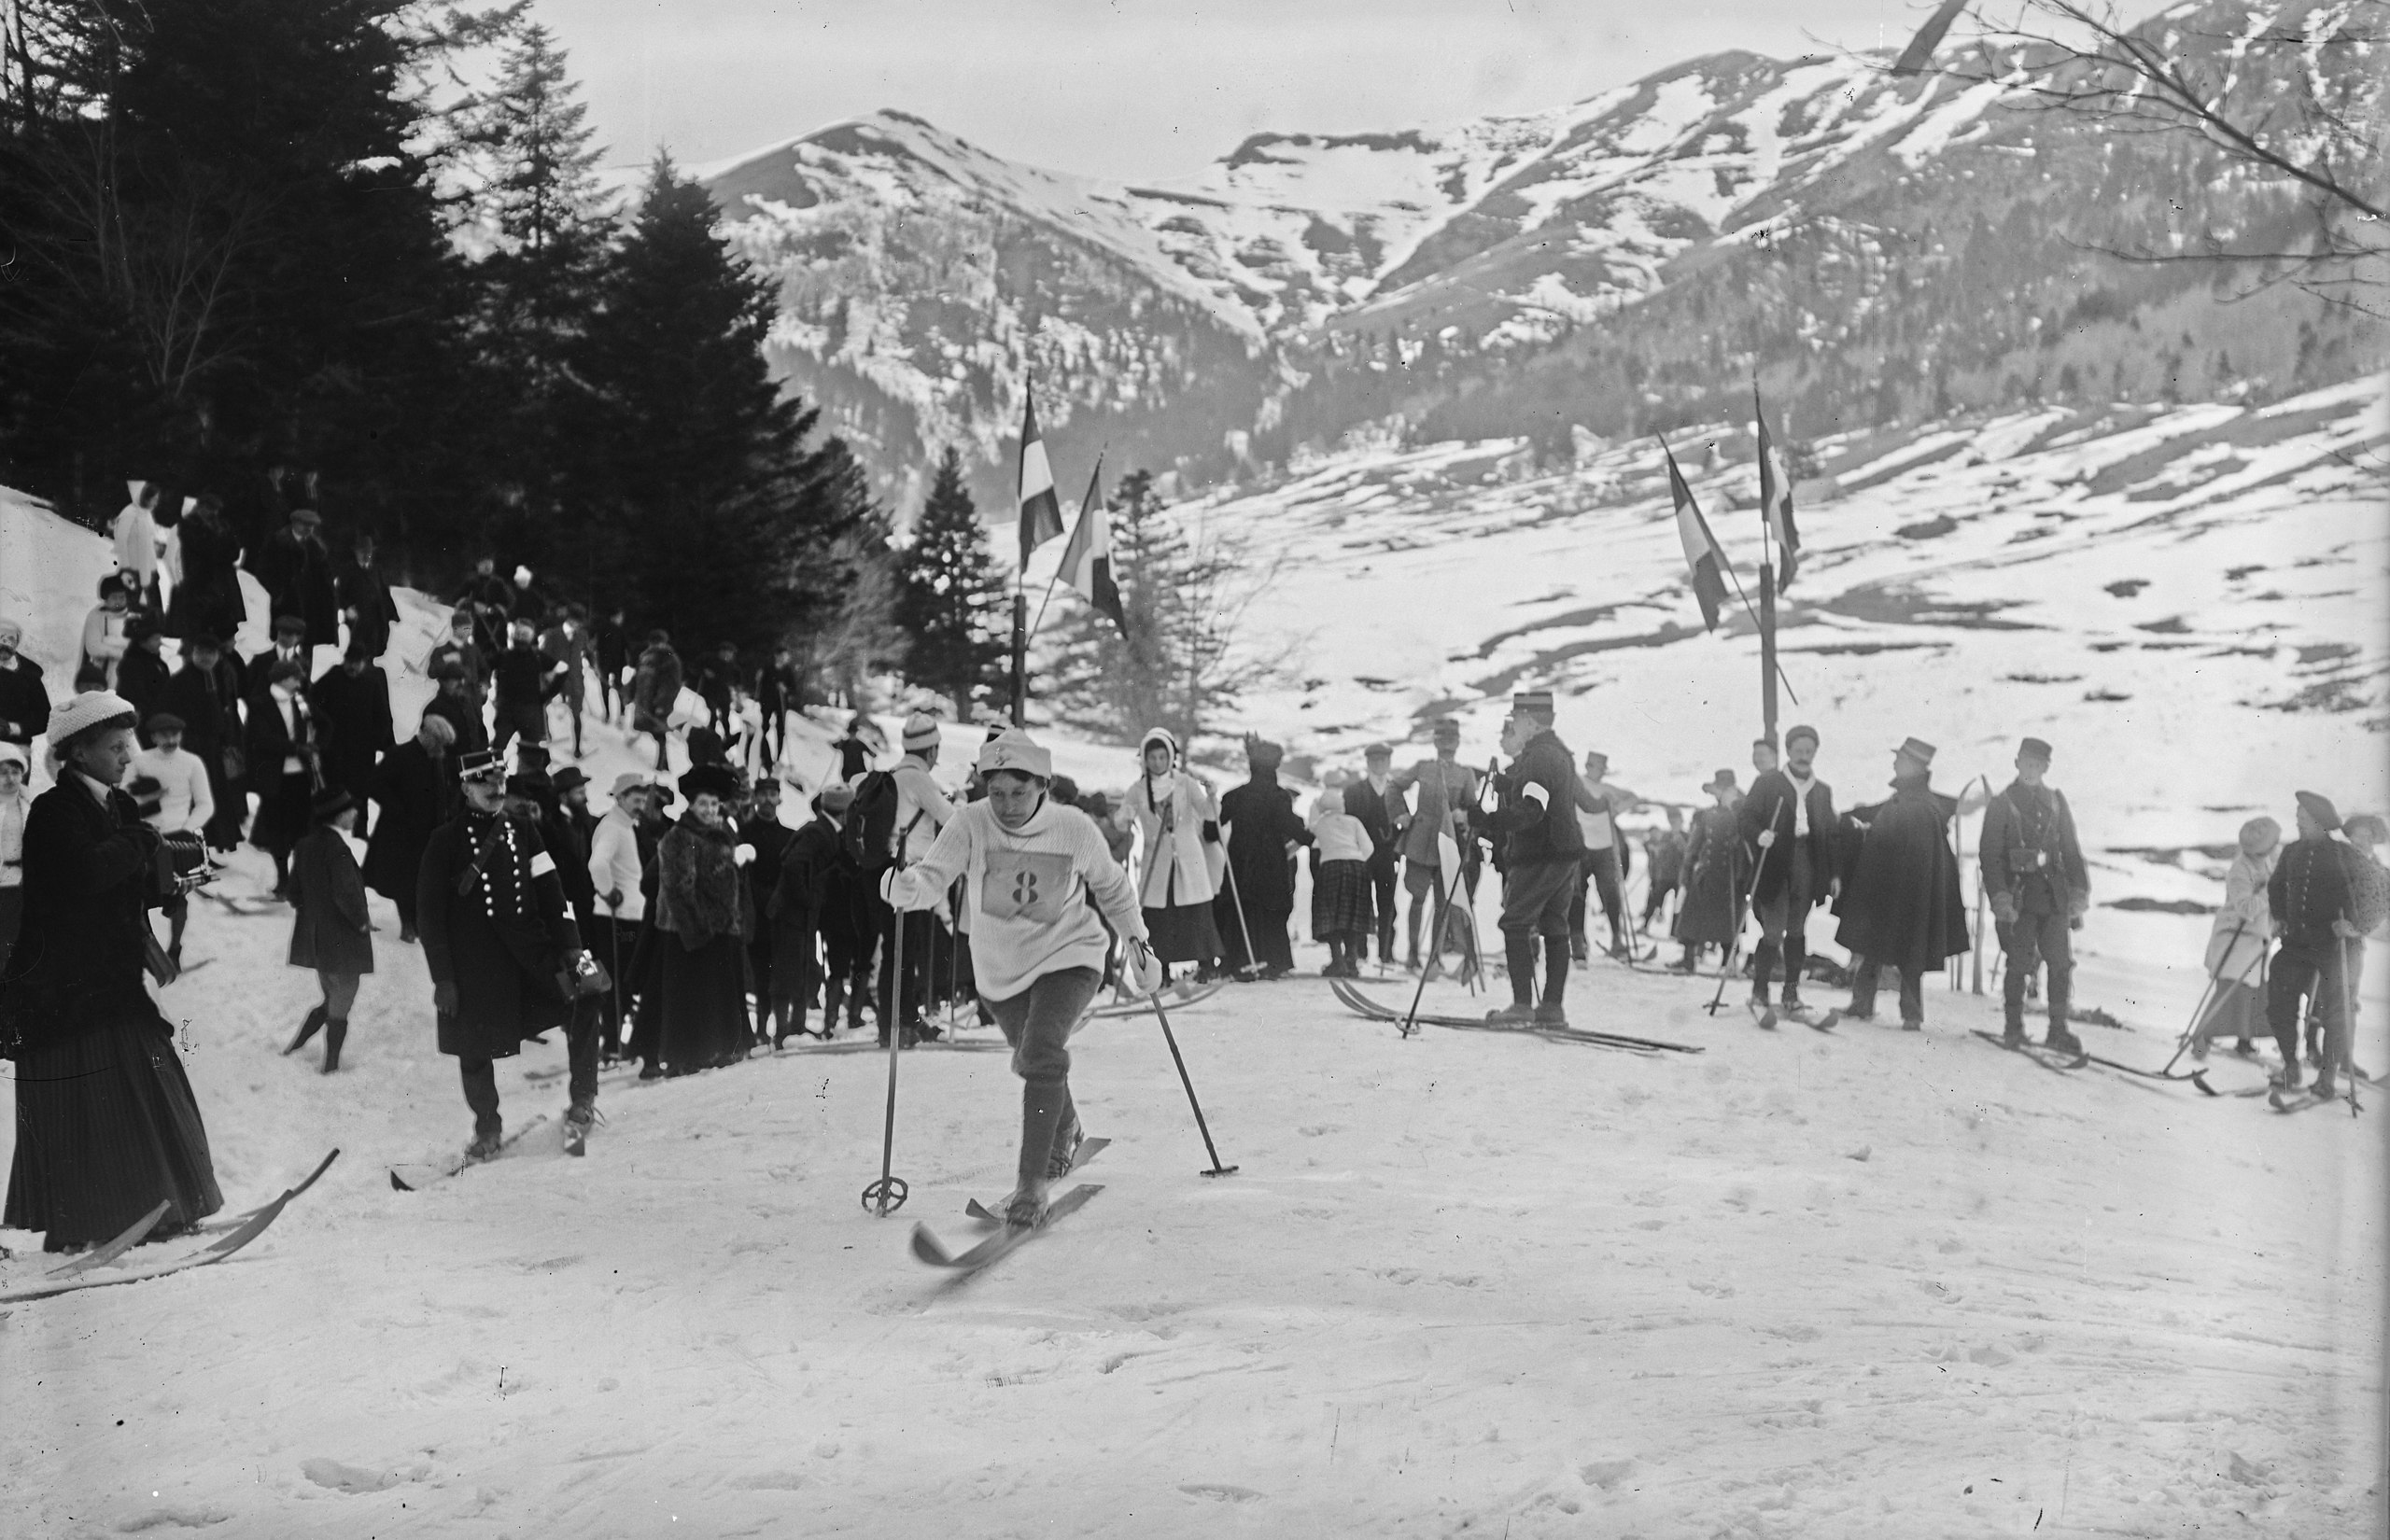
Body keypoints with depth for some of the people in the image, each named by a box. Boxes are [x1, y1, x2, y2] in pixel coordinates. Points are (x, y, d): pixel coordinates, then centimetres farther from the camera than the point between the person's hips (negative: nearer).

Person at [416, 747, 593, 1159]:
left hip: (528, 946, 2)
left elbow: (550, 891, 9)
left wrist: (569, 945, -3)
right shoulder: (446, 841, -1)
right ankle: (487, 1129, 27)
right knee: (475, 1052, 5)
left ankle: (583, 1099, -3)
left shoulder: (522, 833, 10)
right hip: (474, 964, -2)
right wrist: (442, 978, -6)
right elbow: (429, 913, -2)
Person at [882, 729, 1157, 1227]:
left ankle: (1032, 1182, -18)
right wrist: (904, 886, -51)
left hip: (1069, 957, -3)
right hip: (1000, 969, 3)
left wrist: (1136, 939, 7)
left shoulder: (1074, 829, -16)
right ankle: (1065, 1130, 54)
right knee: (1035, 1059, 20)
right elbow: (932, 878, -29)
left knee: (1040, 1055, -24)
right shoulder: (971, 824, -18)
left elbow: (1110, 885, 3)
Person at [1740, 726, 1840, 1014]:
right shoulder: (1767, 783, 5)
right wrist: (1759, 835, -20)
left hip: (1808, 869, 3)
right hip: (1774, 868, -3)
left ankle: (1792, 990, 11)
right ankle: (1759, 988, 3)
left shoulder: (1823, 791, 15)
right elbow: (1744, 817, 1)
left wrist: (1834, 873, 9)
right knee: (1773, 931, -8)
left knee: (1798, 931, 4)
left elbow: (1831, 834, 15)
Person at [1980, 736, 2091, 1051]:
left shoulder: (2055, 800, 12)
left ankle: (2058, 1030, 4)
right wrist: (2000, 898, -12)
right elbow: (1990, 856, -2)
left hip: (2054, 895, 3)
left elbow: (2070, 849, 15)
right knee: (2019, 964, -3)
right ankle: (2013, 1028, 10)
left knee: (2061, 963, -2)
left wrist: (2078, 893, 9)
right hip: (2019, 896, -3)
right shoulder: (2001, 804, 2)